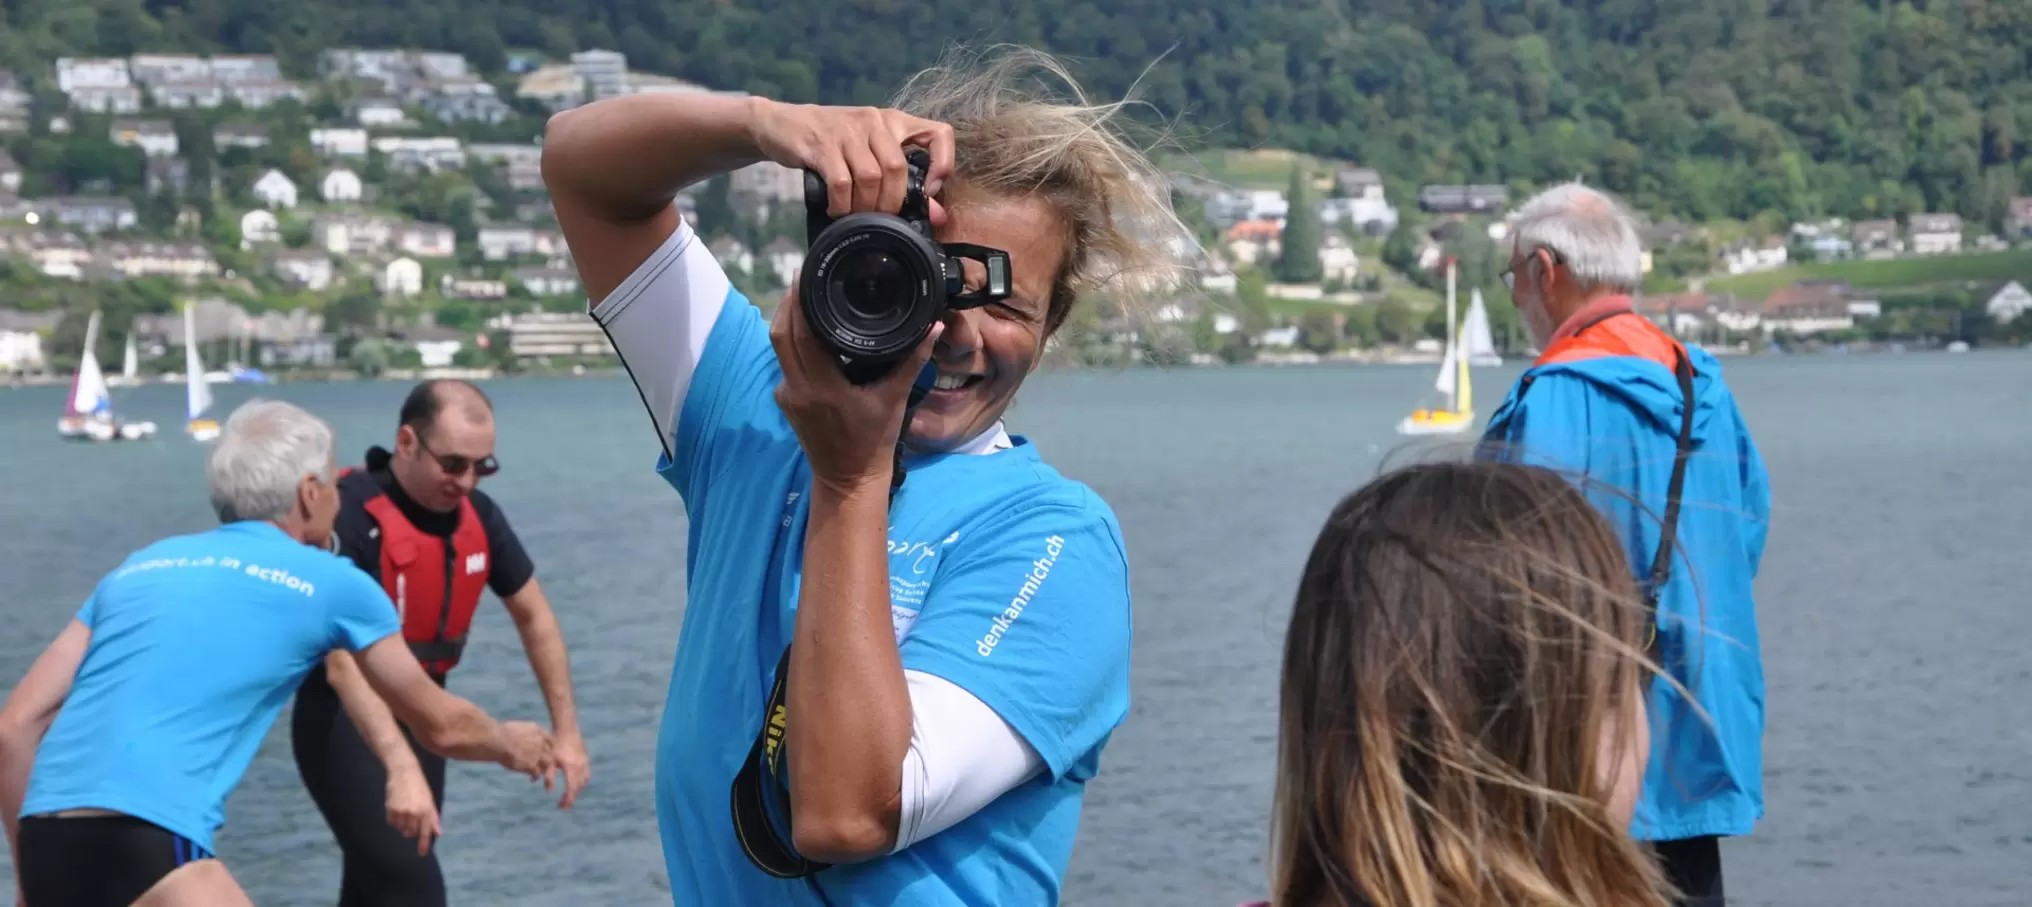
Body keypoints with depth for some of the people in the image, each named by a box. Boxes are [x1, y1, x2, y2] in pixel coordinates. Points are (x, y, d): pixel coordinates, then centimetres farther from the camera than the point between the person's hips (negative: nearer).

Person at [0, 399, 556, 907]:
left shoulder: (139, 566, 22)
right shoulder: (330, 583, 9)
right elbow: (441, 726, 23)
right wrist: (510, 744, 44)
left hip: (46, 843, 7)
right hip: (143, 848, -7)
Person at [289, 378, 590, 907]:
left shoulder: (477, 514, -3)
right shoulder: (351, 514, -24)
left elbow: (533, 615, 10)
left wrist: (566, 730, 8)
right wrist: (401, 768, -46)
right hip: (344, 723, -7)